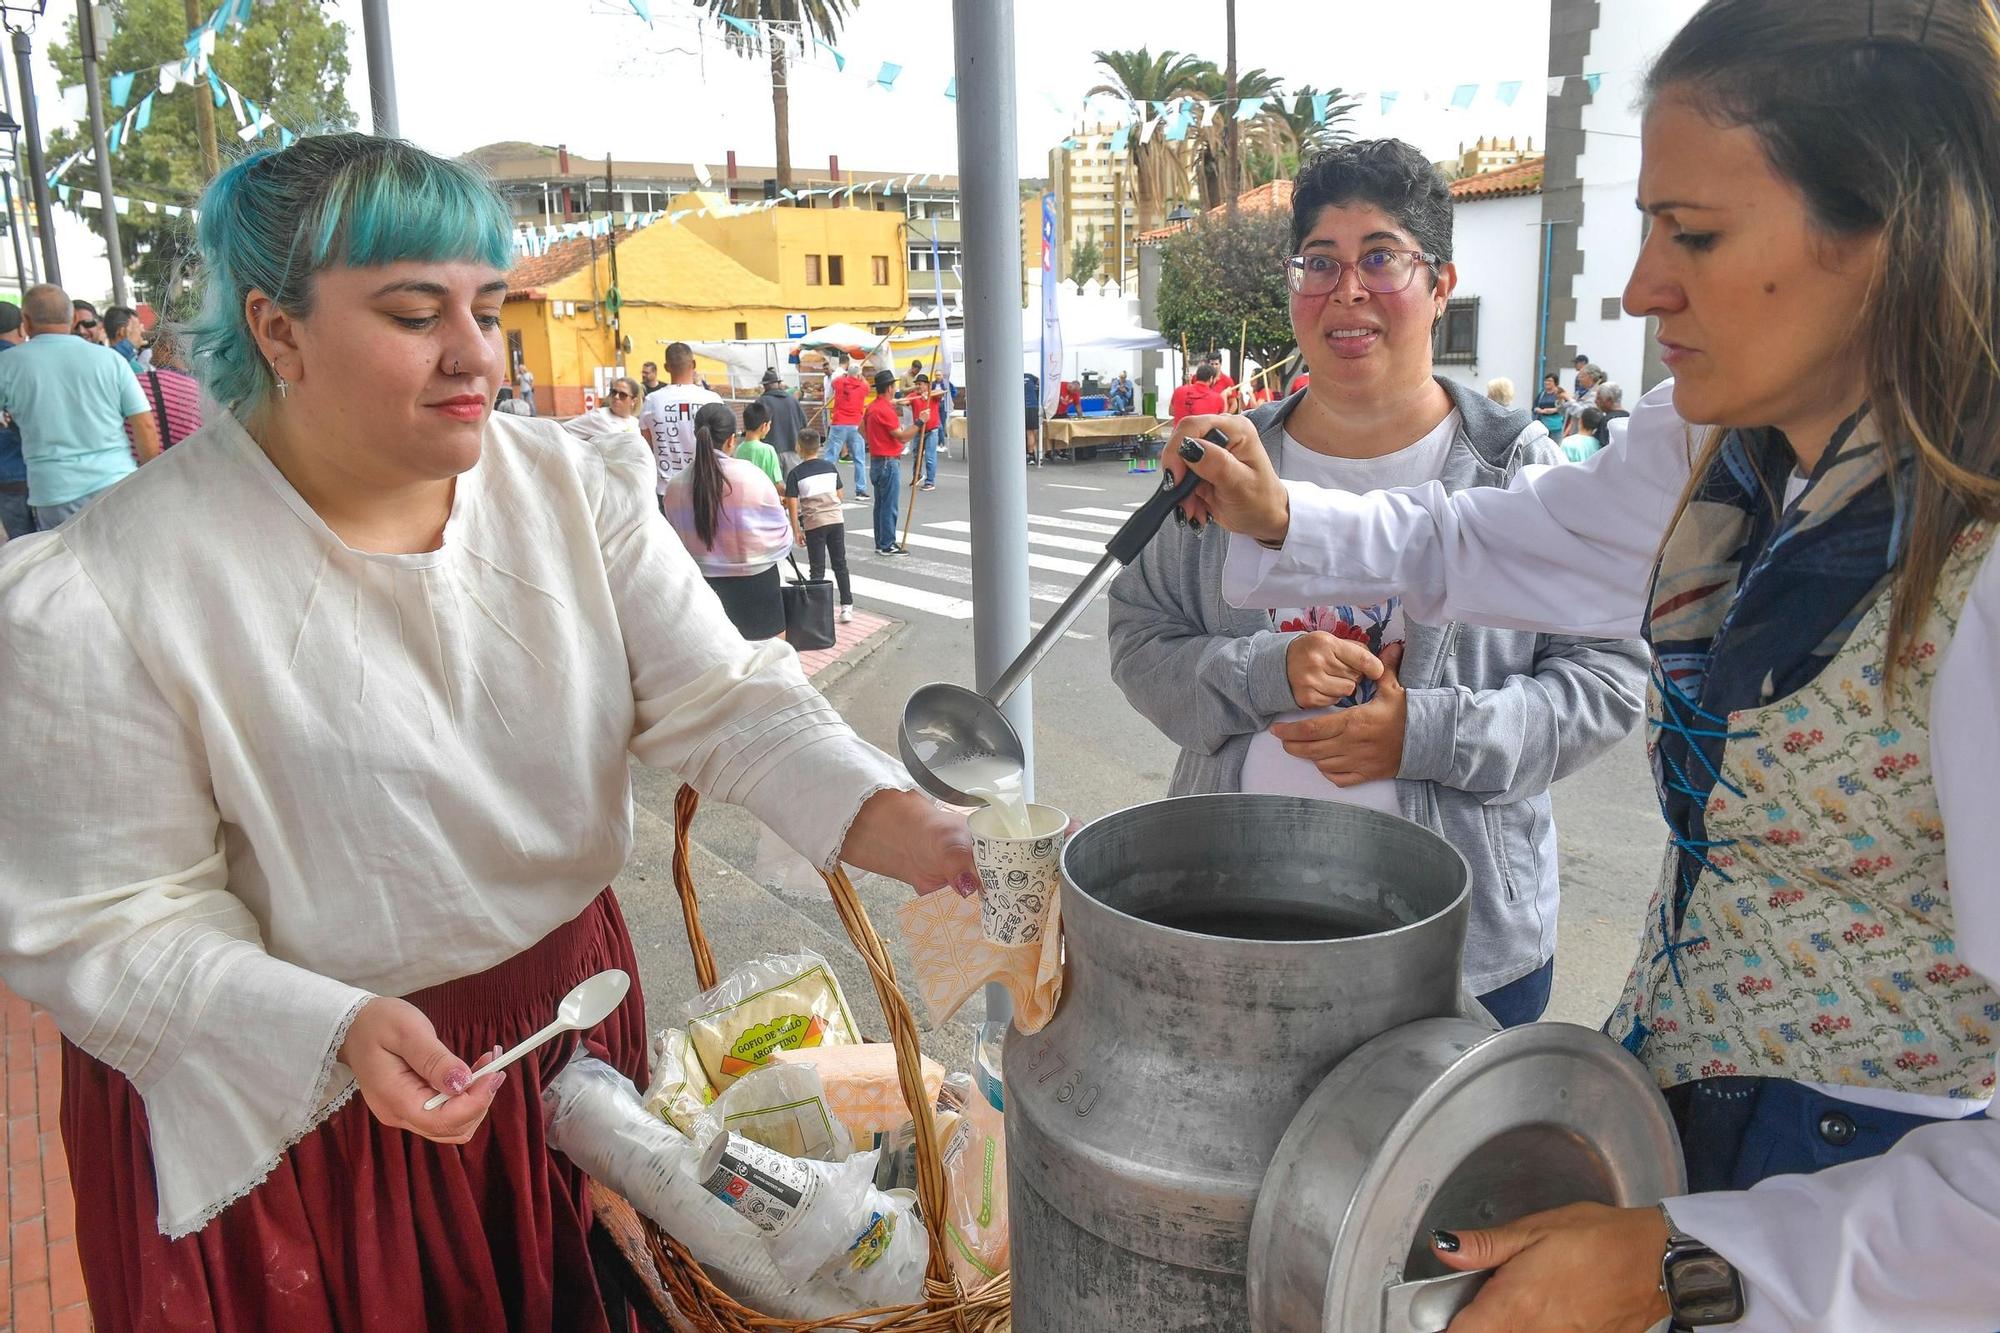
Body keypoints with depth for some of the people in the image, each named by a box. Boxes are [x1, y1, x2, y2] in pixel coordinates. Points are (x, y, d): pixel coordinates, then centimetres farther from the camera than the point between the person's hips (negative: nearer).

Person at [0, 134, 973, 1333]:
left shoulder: (569, 489, -8)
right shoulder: (107, 599, -19)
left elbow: (721, 697, -13)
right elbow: (103, 921, -15)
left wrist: (904, 830, -28)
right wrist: (342, 1031, -29)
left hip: (568, 1019, 4)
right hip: (288, 1101, -3)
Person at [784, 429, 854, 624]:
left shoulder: (795, 474, -6)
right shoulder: (831, 467, 5)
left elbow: (792, 505, -9)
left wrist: (796, 531, -3)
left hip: (814, 524, -3)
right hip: (836, 520, 3)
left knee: (817, 569, 4)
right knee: (840, 564, 11)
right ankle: (847, 606, 12)